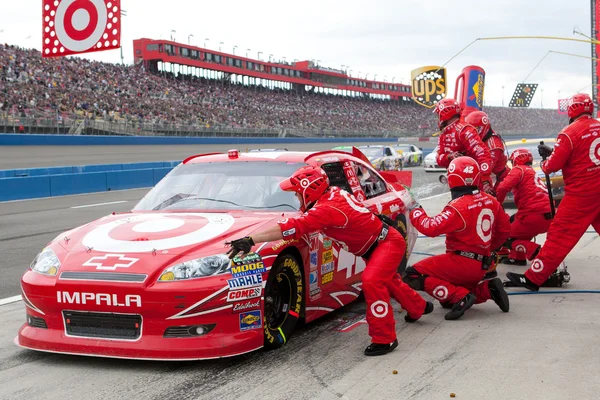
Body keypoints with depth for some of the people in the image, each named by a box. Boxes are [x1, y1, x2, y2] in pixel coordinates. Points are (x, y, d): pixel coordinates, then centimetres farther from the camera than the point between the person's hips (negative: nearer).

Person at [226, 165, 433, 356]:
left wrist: (250, 240, -45)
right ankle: (419, 307, 57)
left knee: (372, 281, -29)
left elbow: (293, 227, -41)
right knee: (385, 279, 30)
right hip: (378, 242, 10)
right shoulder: (332, 194, -6)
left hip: (388, 243, -10)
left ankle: (384, 338, -17)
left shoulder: (328, 208, -33)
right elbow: (307, 218, 16)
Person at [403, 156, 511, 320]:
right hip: (481, 266, 8)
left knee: (413, 275, -8)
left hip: (461, 262, -8)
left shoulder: (459, 206, -20)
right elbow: (504, 230, 14)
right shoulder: (490, 201, 4)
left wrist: (415, 211, -6)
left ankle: (460, 297, -17)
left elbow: (431, 228, -25)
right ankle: (487, 289, 7)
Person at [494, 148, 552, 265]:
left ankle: (536, 252, -12)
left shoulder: (519, 169, 4)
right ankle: (517, 257, 23)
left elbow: (503, 188, -12)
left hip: (535, 216, -8)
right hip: (549, 217, 8)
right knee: (513, 221, 30)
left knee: (506, 238, 6)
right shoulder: (533, 173, 29)